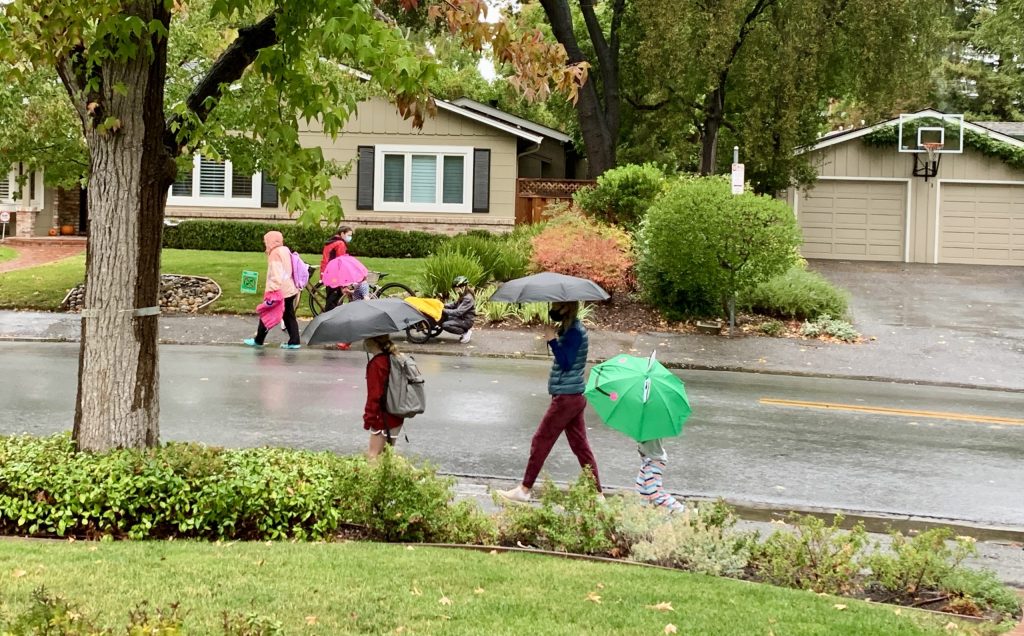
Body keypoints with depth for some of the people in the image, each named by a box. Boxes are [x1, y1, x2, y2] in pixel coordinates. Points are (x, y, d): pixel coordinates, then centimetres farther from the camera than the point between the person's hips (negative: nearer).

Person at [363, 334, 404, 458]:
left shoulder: (376, 364, -20)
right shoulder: (390, 359, 8)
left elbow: (375, 394, -21)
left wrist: (369, 417, -14)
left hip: (384, 419, -9)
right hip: (394, 417, 9)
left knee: (372, 455, -5)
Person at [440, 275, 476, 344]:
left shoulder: (468, 299, -22)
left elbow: (458, 312, -27)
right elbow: (454, 304, 13)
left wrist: (444, 311, -25)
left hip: (466, 321, -10)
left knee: (445, 325, -22)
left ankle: (466, 332, -7)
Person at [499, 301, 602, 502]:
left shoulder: (574, 332, -17)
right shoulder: (571, 329, 12)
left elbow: (565, 363, -22)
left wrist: (552, 340, -21)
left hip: (566, 397, -10)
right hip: (574, 396, 10)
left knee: (541, 440, -1)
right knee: (580, 445, 11)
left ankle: (524, 490, 7)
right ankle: (596, 492, 13)